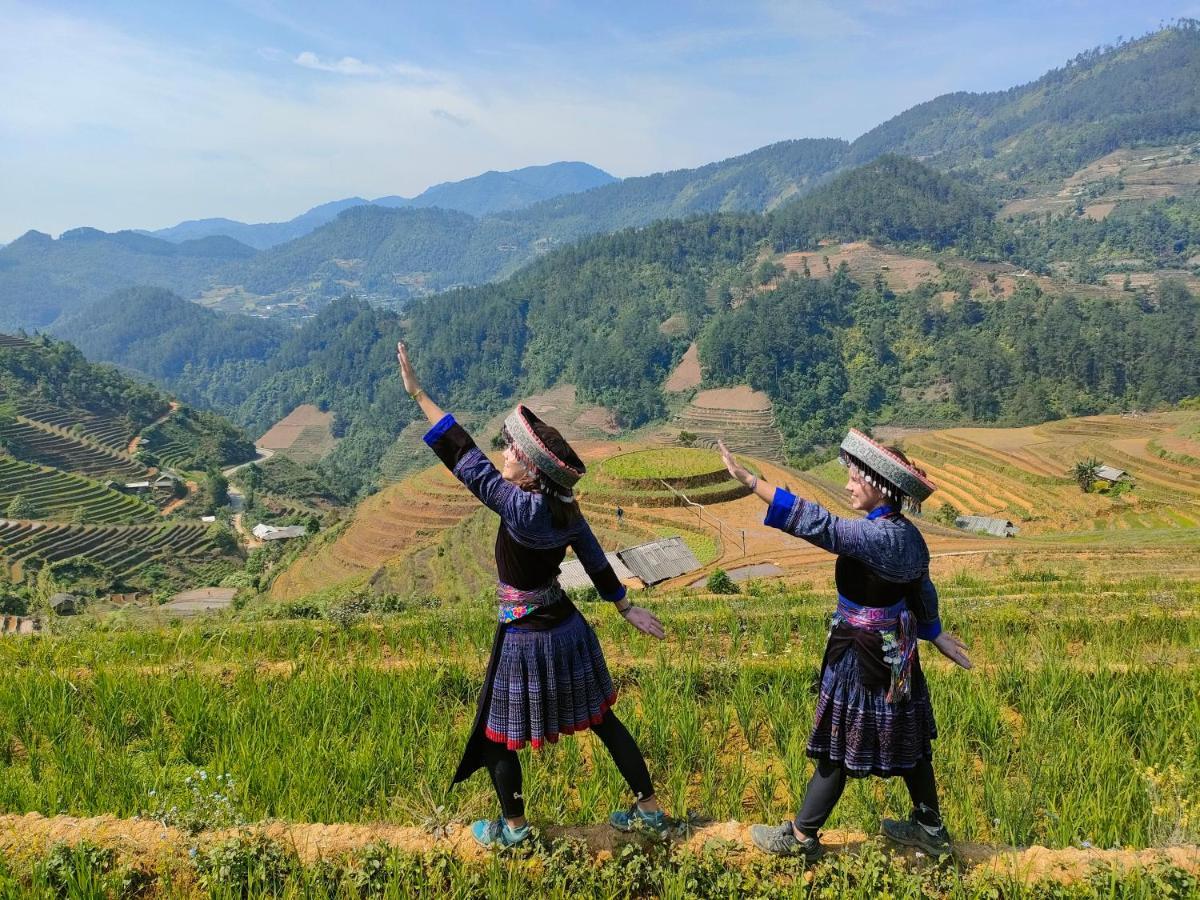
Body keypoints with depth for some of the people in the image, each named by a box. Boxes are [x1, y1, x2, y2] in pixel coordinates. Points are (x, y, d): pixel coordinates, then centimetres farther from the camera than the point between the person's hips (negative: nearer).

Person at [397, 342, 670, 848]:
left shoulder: (522, 508, -26)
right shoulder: (566, 509, -3)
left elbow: (466, 459, -28)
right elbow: (595, 560, 7)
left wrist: (417, 394, -28)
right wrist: (626, 608, 20)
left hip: (526, 638, -8)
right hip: (568, 629, 8)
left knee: (495, 735, 15)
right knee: (601, 719, 21)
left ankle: (513, 829, 34)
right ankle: (649, 811, 32)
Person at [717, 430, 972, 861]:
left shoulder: (880, 537, -27)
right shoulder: (906, 533, 3)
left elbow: (820, 525, -37)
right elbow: (923, 592, 14)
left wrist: (749, 480, -41)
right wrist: (935, 633, 31)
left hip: (865, 660, -9)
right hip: (896, 655, 9)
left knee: (840, 746, 6)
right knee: (906, 743, 22)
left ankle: (801, 836, 22)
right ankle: (930, 829, 39)